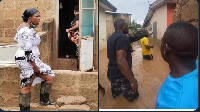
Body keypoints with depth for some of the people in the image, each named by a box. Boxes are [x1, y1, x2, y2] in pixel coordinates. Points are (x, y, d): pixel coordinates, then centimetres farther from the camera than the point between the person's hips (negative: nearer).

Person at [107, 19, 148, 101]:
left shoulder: (111, 37, 10)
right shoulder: (122, 37, -21)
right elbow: (121, 61, -32)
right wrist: (132, 80, -29)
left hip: (112, 74, 10)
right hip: (121, 76, -10)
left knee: (116, 98, 21)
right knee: (133, 98, 5)